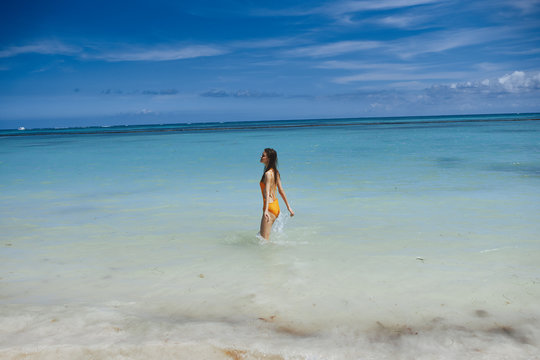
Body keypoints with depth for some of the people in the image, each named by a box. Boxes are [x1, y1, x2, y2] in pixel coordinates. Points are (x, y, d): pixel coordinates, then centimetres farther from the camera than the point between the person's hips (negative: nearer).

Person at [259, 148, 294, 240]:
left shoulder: (268, 174, -18)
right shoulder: (275, 172, 8)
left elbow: (267, 193, -29)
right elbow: (281, 190, 13)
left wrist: (266, 210, -38)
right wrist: (288, 207, 17)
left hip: (270, 207, -9)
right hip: (276, 205, 9)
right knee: (261, 234, 23)